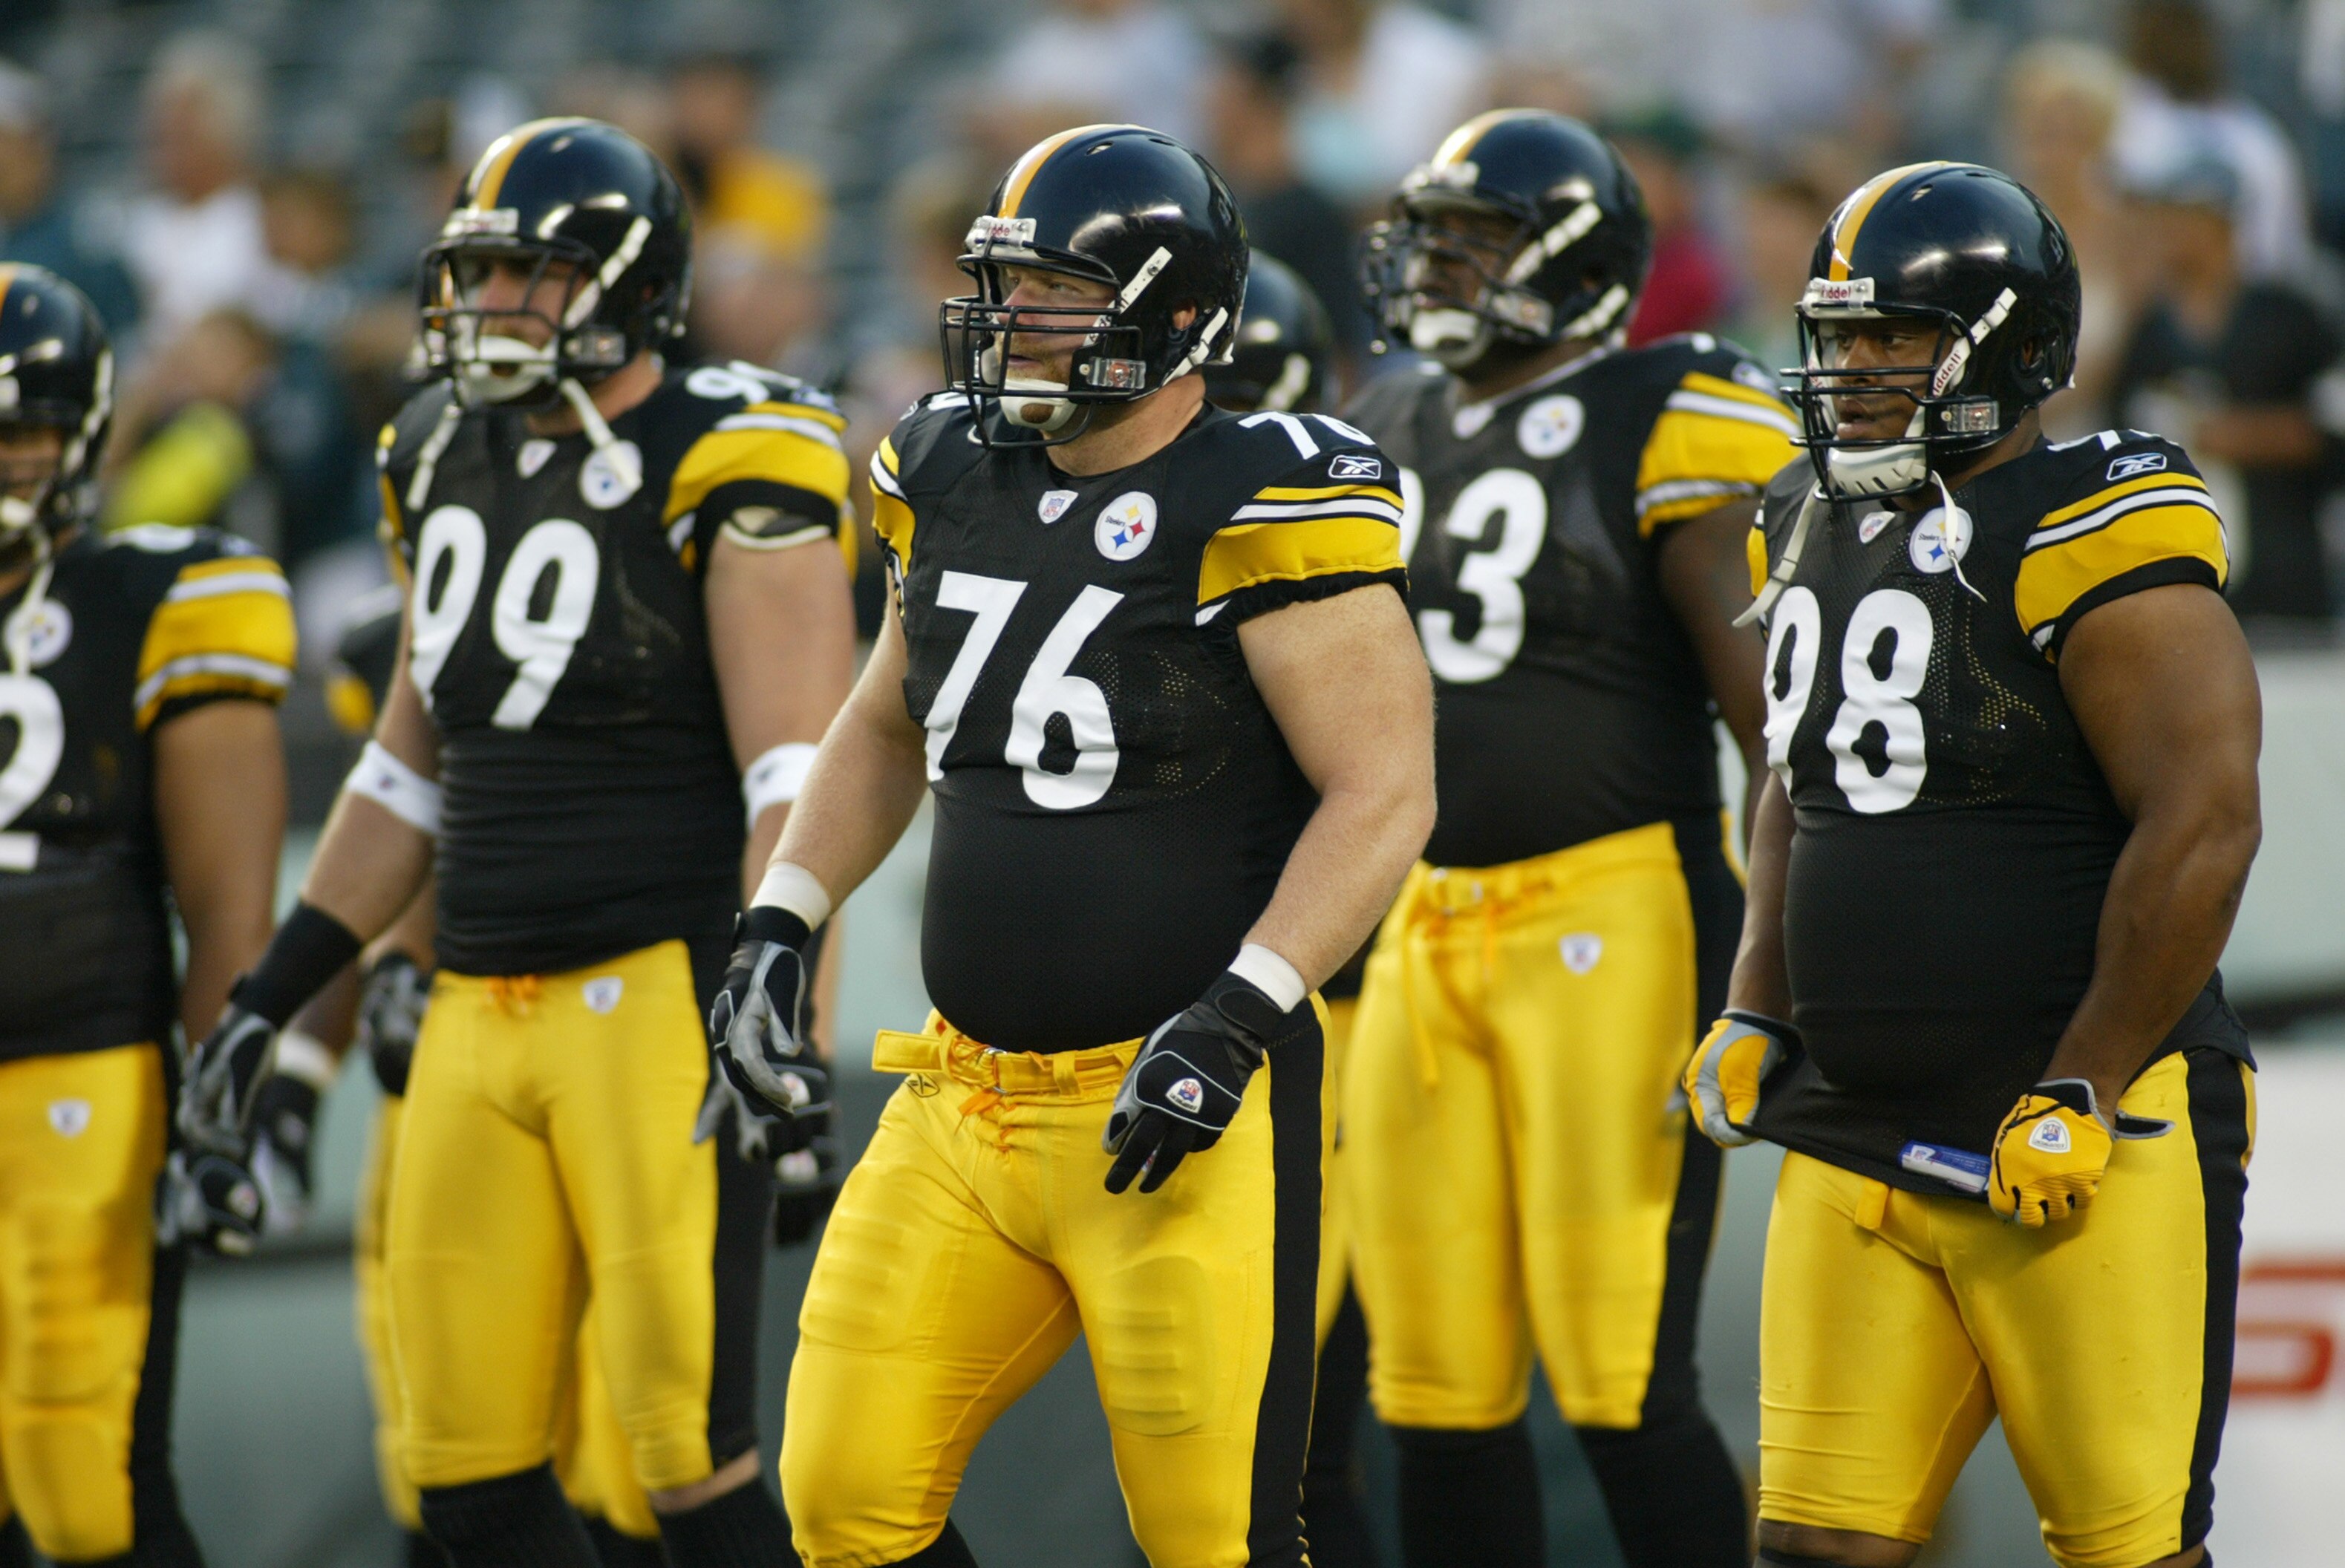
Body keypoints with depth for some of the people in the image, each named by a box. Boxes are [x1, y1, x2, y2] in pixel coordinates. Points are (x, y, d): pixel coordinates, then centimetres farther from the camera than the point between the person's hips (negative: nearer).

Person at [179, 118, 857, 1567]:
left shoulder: (726, 471, -9)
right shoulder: (453, 463, 14)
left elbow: (797, 779, -15)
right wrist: (271, 997, 22)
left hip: (663, 996, -8)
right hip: (482, 1009, 8)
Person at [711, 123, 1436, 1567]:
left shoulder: (1253, 505, -12)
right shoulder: (958, 475, 9)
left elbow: (1385, 794, -15)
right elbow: (890, 728, 25)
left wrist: (1233, 1025, -22)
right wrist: (780, 929, 14)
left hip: (1176, 1120, -7)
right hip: (964, 1107, 7)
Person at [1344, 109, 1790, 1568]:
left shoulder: (1666, 431, -7)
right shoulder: (1390, 434, 14)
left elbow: (1775, 718, -10)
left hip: (1617, 915, -7)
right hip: (1425, 935, 7)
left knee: (1624, 1384, -11)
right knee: (1441, 1391, 8)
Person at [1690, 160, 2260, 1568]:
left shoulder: (2089, 533, -13)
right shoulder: (1818, 525, 12)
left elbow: (2202, 826, -19)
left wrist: (2080, 1100, -17)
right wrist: (1757, 1017, 15)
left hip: (2081, 1142, -7)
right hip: (1852, 1138, 8)